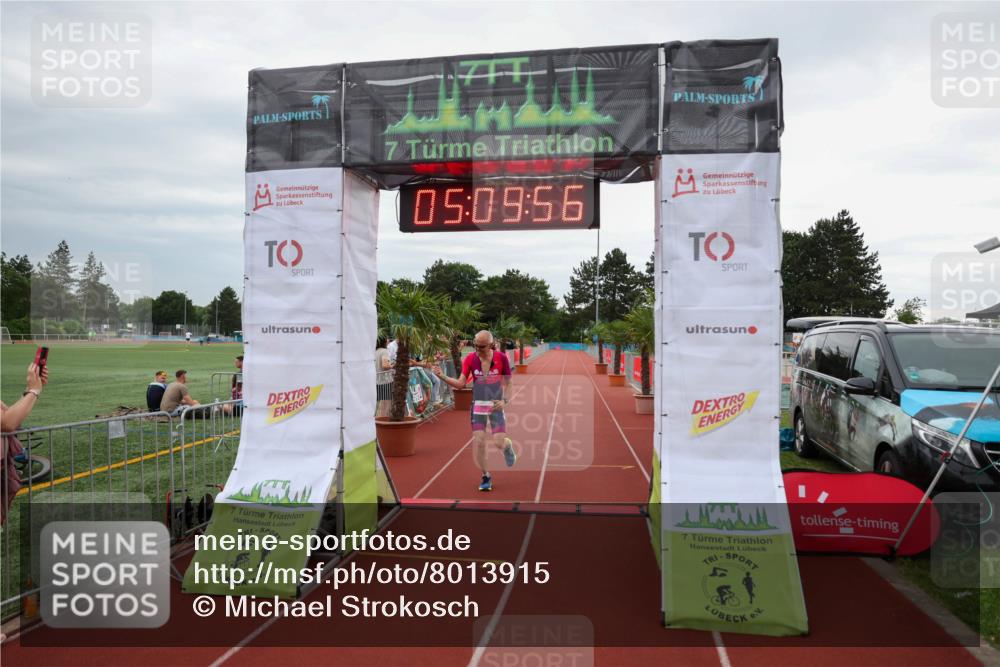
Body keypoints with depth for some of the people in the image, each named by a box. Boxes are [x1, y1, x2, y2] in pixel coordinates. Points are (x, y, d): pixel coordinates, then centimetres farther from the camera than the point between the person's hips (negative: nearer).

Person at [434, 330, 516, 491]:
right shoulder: (470, 359, -6)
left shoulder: (501, 358, -9)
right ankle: (486, 477, 15)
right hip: (478, 406, 1)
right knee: (479, 442, -5)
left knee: (499, 443, -9)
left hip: (496, 405, -1)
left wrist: (504, 400, -14)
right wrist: (443, 377, -21)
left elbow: (507, 383, 0)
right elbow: (461, 384, -7)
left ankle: (507, 445, 31)